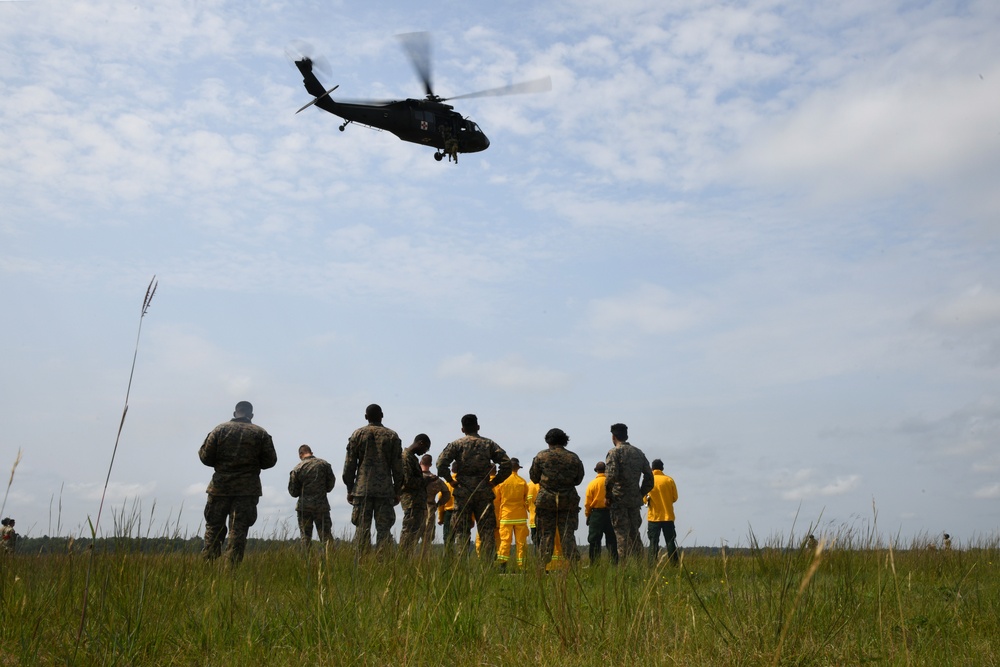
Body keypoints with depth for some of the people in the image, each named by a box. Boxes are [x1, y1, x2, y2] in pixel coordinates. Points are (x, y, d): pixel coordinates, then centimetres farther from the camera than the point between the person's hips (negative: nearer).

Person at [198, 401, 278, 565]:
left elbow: (205, 456, -1)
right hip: (248, 489, 0)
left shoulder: (220, 429, 2)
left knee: (213, 527, 10)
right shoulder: (261, 433, 2)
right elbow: (270, 461, 2)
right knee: (239, 531, 1)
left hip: (220, 486, 1)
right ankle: (232, 567, -3)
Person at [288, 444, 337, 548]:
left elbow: (293, 492, 1)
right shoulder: (324, 464, 0)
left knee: (305, 536, 9)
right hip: (321, 505, 0)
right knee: (326, 535, 3)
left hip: (304, 506, 0)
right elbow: (331, 483, 8)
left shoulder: (297, 469, -3)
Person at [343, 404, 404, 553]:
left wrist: (350, 489, 11)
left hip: (362, 490, 0)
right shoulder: (392, 436, 5)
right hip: (385, 490, 0)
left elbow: (349, 465, 4)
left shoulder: (357, 434, 5)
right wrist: (397, 491, 10)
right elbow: (397, 467, 4)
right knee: (384, 529, 2)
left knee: (362, 529, 3)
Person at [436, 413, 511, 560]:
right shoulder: (489, 444, 8)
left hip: (463, 492, -1)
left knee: (461, 531, 3)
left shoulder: (456, 444, 3)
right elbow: (507, 464, 0)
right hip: (484, 493, 1)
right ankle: (490, 563, 2)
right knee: (487, 531, 5)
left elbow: (441, 463, -11)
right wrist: (494, 481, 7)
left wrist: (451, 481, 0)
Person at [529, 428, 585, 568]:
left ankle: (542, 567, 2)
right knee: (568, 535, 4)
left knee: (546, 535, 4)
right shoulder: (574, 458, 4)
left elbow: (534, 477, 3)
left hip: (546, 500, -1)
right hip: (568, 501, 1)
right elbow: (578, 479, 9)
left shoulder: (541, 456, -2)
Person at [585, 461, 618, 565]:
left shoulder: (592, 483, -3)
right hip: (610, 514, 2)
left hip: (596, 514, -1)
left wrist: (587, 515, 8)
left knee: (594, 541, 3)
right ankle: (615, 563, 7)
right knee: (612, 541, 9)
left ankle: (594, 565, 2)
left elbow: (588, 503, -3)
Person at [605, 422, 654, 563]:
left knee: (622, 534, -4)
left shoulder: (614, 452, -6)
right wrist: (640, 494, 16)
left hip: (619, 499, -5)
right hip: (635, 499, 5)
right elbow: (649, 476, 12)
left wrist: (607, 496, -8)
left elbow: (610, 476, -19)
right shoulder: (638, 452, 13)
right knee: (634, 533, 13)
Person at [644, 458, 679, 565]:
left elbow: (645, 499, -2)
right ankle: (674, 564, 4)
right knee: (670, 542, 7)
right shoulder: (669, 480, -2)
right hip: (668, 516, 1)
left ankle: (652, 564, -4)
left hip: (653, 517, -1)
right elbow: (675, 498, 2)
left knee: (653, 542, 3)